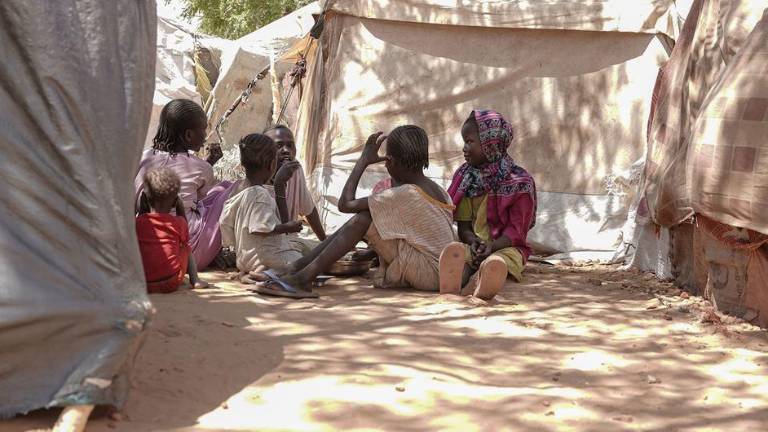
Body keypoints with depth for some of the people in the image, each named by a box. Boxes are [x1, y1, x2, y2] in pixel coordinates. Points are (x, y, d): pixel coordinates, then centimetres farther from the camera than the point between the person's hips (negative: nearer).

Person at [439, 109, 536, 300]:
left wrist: (493, 245, -23)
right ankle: (453, 282, -65)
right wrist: (473, 241, -14)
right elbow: (463, 226, 9)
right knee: (454, 252, -34)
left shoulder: (519, 181, 0)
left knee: (496, 261, -37)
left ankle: (476, 283, -66)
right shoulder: (465, 177, 14)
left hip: (505, 246, -1)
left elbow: (516, 230, -5)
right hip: (474, 245, 2)